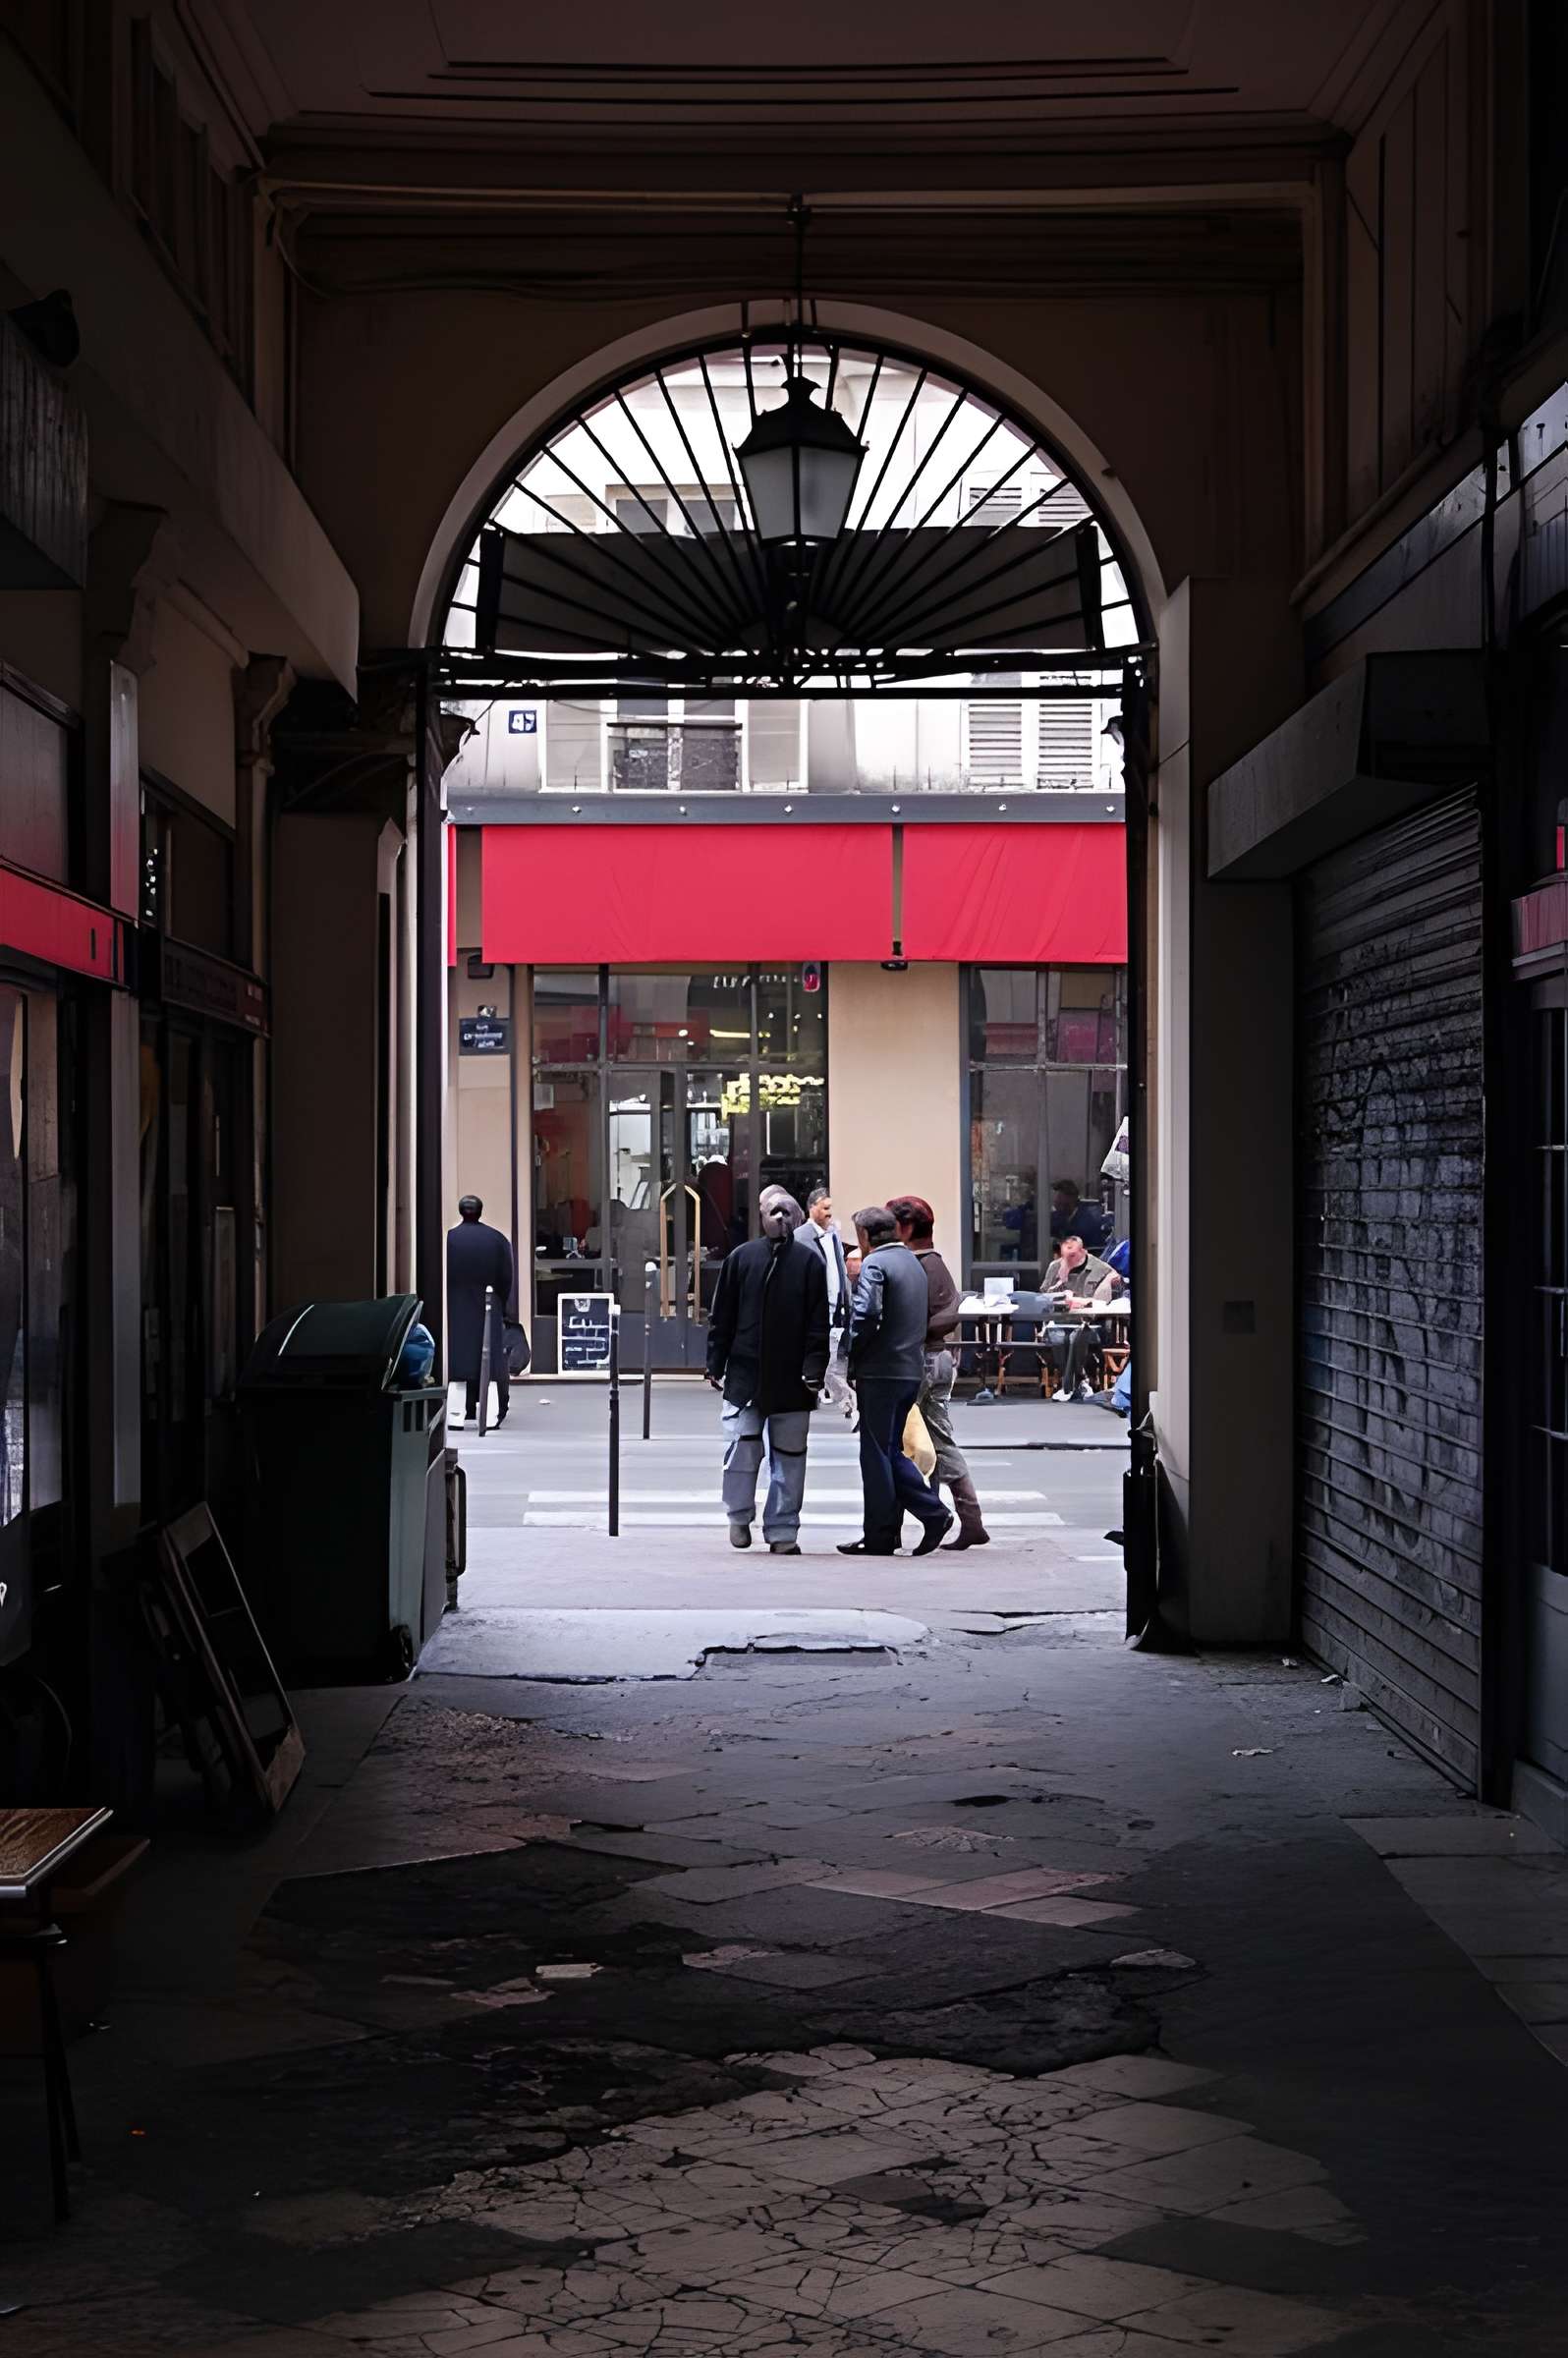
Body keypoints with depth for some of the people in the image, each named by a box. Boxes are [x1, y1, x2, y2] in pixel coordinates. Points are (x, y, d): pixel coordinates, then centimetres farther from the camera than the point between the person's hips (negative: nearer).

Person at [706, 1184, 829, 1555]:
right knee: (742, 1449, -2)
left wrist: (814, 1369, -8)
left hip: (791, 1379, 0)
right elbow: (721, 1316, 7)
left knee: (789, 1456, 5)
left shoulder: (809, 1261, 1)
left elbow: (819, 1322, -1)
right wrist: (716, 1364, 3)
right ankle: (739, 1516, 19)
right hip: (744, 1374, 0)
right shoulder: (741, 1258, 5)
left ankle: (782, 1531, 13)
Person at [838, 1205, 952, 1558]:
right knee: (891, 1450, 15)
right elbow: (927, 1316, 20)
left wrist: (853, 1360, -11)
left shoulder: (874, 1264, -10)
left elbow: (866, 1314, -21)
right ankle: (933, 1513, 6)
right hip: (913, 1370, 8)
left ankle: (879, 1535, 3)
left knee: (877, 1453, -1)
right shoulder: (913, 1263, 17)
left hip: (881, 1372, -8)